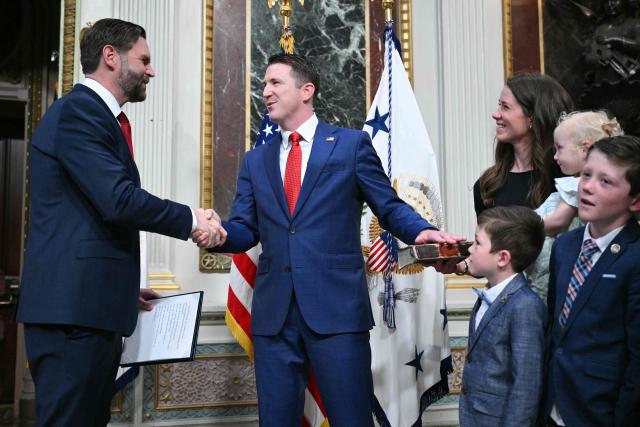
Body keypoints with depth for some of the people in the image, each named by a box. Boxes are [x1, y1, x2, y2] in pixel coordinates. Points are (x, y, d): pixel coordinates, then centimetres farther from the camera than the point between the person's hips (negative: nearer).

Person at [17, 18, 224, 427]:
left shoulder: (98, 115, 20)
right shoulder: (77, 110, -11)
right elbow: (119, 201, -21)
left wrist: (125, 286, 23)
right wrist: (191, 220, -8)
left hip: (92, 303, 10)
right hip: (74, 306, -10)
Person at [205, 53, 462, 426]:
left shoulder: (352, 144, 5)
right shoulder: (256, 161, 16)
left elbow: (389, 207, 4)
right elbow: (245, 230, 11)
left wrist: (421, 230, -16)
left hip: (336, 309, -4)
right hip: (273, 312, 4)